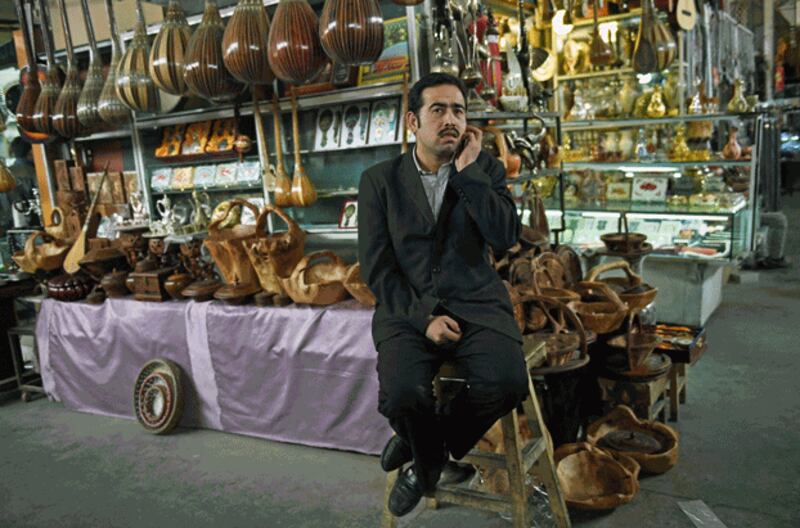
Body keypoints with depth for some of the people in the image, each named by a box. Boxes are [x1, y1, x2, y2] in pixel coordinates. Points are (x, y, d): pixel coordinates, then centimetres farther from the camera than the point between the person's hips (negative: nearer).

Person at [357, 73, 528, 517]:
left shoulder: (486, 169, 8)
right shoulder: (379, 180, 4)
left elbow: (505, 237, -8)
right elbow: (376, 267, -1)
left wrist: (468, 169, -10)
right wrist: (423, 316, -13)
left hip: (476, 307, 1)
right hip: (407, 310, -1)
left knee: (507, 382, -27)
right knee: (402, 394, -29)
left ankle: (426, 450, 4)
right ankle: (429, 454, 9)